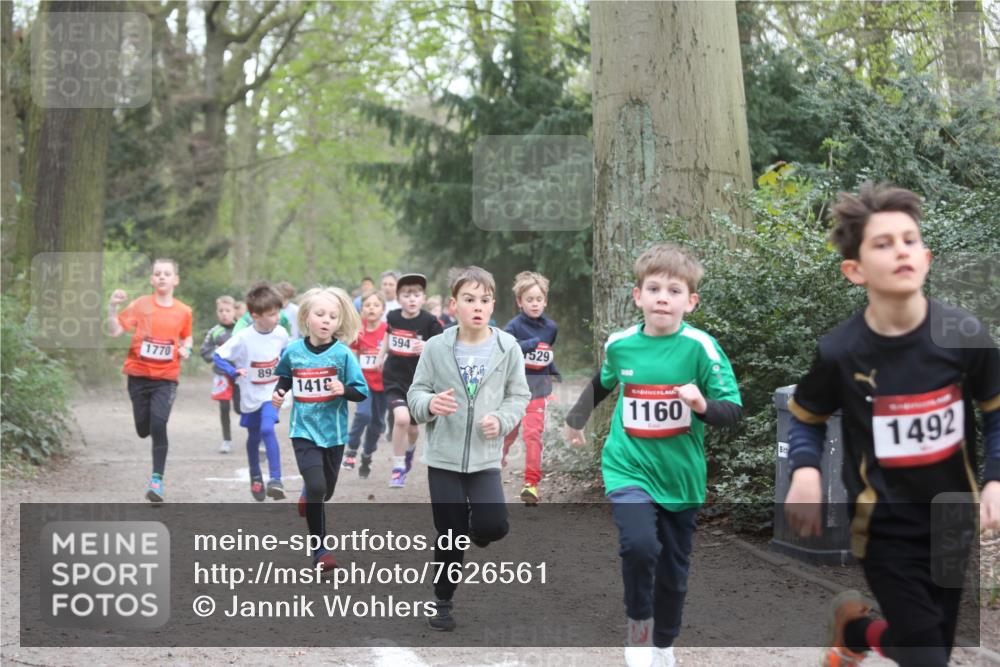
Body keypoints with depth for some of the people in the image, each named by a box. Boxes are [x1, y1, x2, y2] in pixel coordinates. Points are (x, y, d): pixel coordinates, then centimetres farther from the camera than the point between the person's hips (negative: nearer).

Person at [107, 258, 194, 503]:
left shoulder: (183, 311, 1)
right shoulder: (141, 305, -4)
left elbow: (186, 337, 19)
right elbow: (115, 331, -10)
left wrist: (186, 349, -2)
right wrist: (113, 307, -23)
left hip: (166, 378, -1)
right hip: (139, 375, 1)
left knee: (158, 425, -16)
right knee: (143, 429, 7)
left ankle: (157, 479, -10)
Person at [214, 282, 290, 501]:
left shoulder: (280, 333, -11)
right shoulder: (243, 339, -21)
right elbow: (218, 356, -15)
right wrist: (235, 373, -26)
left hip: (272, 393, 0)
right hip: (251, 397, 0)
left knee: (267, 429, -23)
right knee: (254, 437, 16)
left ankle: (275, 479, -23)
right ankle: (256, 477, 39)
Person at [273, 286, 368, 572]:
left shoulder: (343, 354, -10)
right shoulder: (293, 351, -4)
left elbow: (362, 392, -8)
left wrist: (344, 390, -27)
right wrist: (278, 393, -2)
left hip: (333, 431, 1)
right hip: (304, 430, -1)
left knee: (326, 490, 15)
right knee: (316, 487, -16)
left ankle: (308, 495, 53)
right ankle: (319, 549, 0)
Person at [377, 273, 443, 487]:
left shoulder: (429, 321, -13)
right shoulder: (393, 317, -3)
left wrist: (428, 347, -29)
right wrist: (382, 355, 21)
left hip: (418, 380, 0)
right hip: (394, 378, 0)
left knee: (412, 427, 14)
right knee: (401, 418, -23)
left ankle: (410, 448, 52)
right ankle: (398, 467, -5)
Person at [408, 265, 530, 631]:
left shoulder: (508, 347, -4)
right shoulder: (436, 347, -6)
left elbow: (519, 396, 5)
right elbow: (415, 393, 0)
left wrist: (502, 420, -13)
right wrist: (430, 404, -22)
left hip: (486, 456, 1)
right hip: (444, 455, 0)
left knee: (493, 525, -14)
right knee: (449, 535, 5)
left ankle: (476, 531, 24)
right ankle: (443, 601, 26)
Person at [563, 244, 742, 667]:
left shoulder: (700, 348, -13)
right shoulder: (619, 344, -4)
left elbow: (733, 411, -13)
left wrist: (704, 405, -32)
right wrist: (576, 419, 21)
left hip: (680, 475, 0)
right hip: (629, 468, 0)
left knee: (673, 572, 13)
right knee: (639, 544, -26)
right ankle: (637, 626, 0)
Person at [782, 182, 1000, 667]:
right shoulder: (838, 351, -15)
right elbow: (805, 420, 4)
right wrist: (805, 472, -15)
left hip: (953, 521, 3)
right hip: (886, 527, -3)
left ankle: (852, 627, 46)